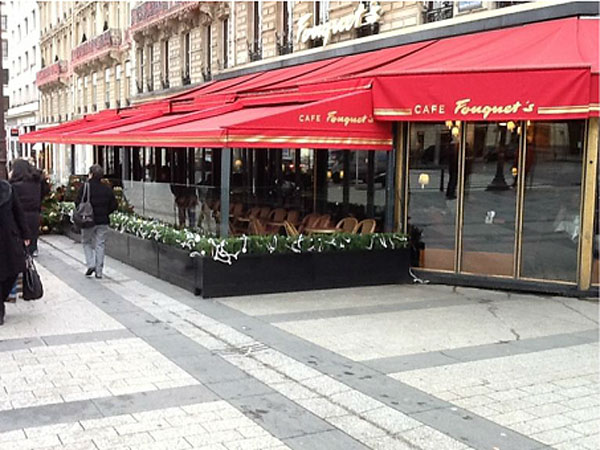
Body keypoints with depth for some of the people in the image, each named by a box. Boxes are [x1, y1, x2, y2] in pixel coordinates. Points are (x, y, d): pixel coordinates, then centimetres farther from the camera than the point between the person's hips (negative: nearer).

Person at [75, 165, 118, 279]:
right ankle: (99, 271, 7)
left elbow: (78, 202, -11)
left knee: (87, 242, 15)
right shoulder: (107, 188, 2)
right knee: (100, 244, 8)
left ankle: (90, 264, -2)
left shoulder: (85, 187, -9)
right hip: (103, 221, 3)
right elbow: (114, 205, 4)